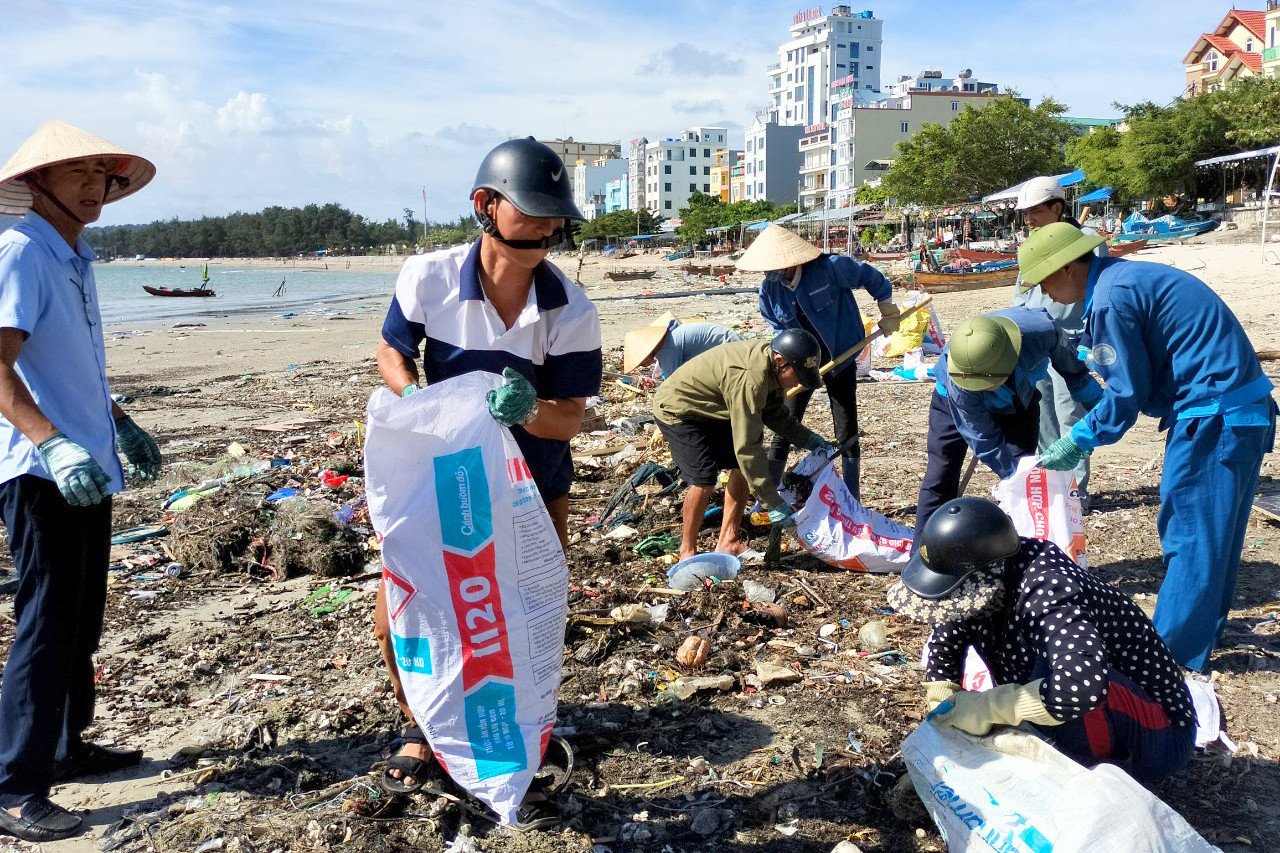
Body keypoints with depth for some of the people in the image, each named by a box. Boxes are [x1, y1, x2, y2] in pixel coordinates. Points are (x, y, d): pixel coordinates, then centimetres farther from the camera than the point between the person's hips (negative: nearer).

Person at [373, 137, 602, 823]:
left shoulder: (571, 313, -21)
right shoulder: (428, 277, -20)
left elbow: (570, 420, -16)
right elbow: (392, 354, -1)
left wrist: (527, 410, -38)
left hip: (533, 483, 0)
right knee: (395, 612, -3)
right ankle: (419, 726, 26)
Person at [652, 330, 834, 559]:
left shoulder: (770, 362, -8)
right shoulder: (749, 379, -37)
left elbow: (774, 412, 9)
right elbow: (747, 447, -37)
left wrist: (808, 439, -5)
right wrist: (773, 503, -33)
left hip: (710, 410, 10)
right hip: (677, 410, -10)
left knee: (741, 467, 4)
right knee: (704, 480, -20)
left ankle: (727, 541, 14)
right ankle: (687, 552, 0)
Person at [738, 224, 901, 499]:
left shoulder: (830, 267, -24)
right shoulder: (769, 289, -12)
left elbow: (870, 277, -7)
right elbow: (779, 329, 1)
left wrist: (888, 310, 2)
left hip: (840, 360, -3)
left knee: (847, 435, 3)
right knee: (784, 429, 3)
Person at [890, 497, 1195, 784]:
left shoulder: (1045, 588, -34)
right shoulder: (983, 589, -11)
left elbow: (1083, 685, -51)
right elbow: (942, 659, 3)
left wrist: (987, 707, -38)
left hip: (1158, 737, -8)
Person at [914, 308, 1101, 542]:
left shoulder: (1040, 328, -39)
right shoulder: (957, 390, -43)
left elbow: (1069, 363, -13)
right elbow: (985, 442, -27)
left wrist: (1092, 400, 2)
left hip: (1019, 399, 3)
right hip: (956, 406, -3)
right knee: (940, 476, -8)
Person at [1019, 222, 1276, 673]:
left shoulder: (1111, 298, -18)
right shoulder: (1125, 277, 12)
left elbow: (1128, 391, -14)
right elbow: (1134, 372, 18)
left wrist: (1078, 442, -4)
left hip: (1215, 416, -10)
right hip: (1241, 409, 10)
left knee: (1190, 533, 1)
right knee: (1213, 528, 20)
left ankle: (1176, 651, 12)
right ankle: (1205, 626, 34)